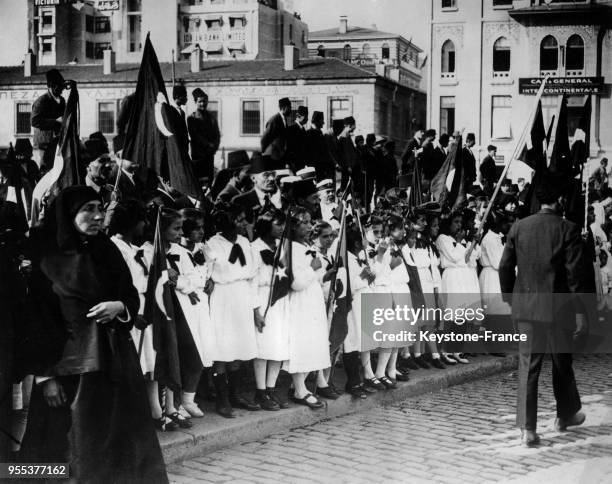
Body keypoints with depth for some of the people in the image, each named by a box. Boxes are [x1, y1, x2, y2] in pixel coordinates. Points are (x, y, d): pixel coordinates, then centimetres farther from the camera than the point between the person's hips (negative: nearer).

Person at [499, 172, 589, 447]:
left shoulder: (518, 227, 1)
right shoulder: (568, 230, -9)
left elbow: (505, 267, 4)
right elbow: (575, 273, -10)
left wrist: (509, 298, 16)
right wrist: (580, 311, -4)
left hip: (525, 307, 2)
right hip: (557, 308, -2)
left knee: (528, 365, 4)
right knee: (562, 361, 17)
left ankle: (527, 428, -2)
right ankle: (566, 415, 35)